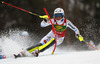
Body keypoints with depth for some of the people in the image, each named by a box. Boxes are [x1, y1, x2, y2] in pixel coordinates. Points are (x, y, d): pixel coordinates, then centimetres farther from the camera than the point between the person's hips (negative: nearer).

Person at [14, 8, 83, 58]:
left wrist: (78, 34, -31)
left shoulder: (66, 22, -21)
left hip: (59, 38, 0)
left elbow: (75, 29, -12)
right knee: (41, 44, -19)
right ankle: (23, 53, -21)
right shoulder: (53, 21, -19)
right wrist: (45, 20, -43)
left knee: (52, 41, -34)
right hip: (52, 35, 0)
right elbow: (42, 25, -22)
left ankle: (37, 51, -33)